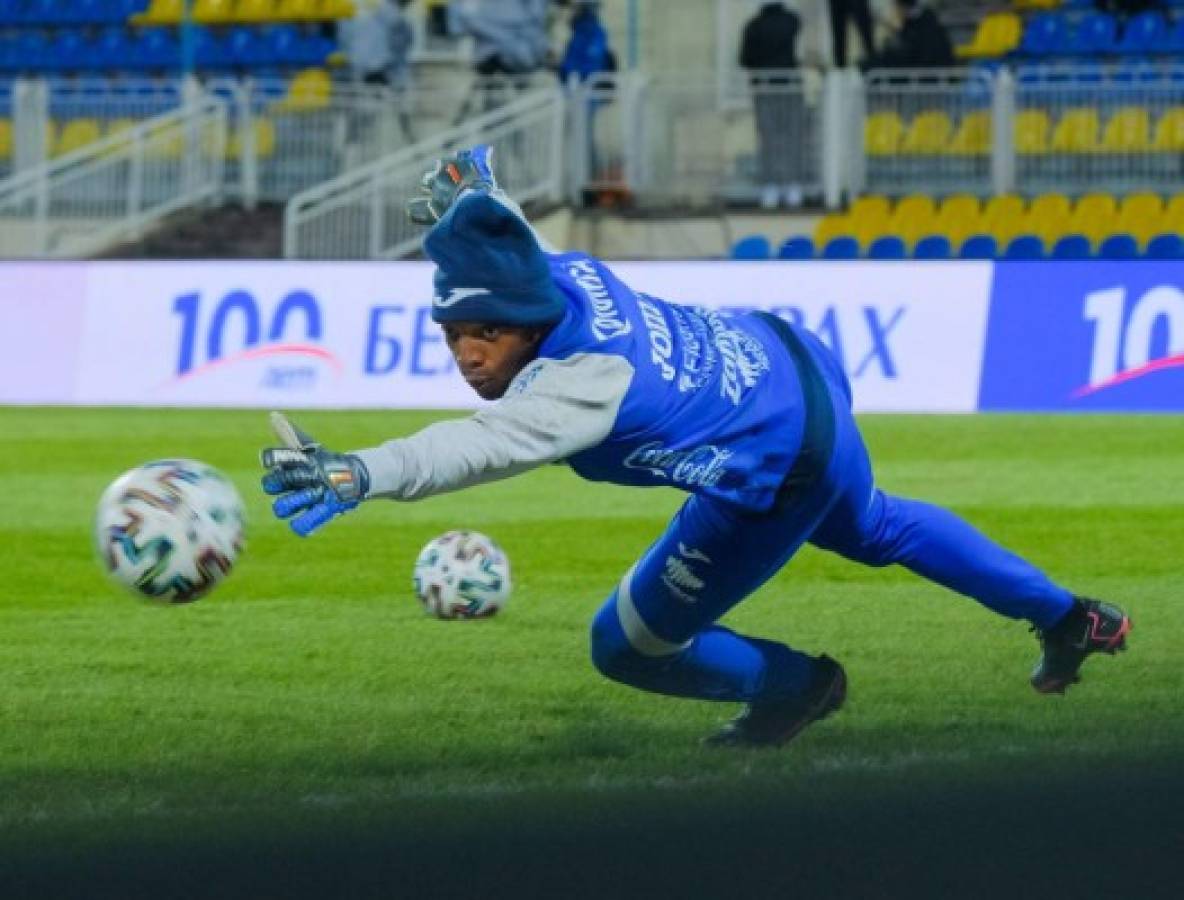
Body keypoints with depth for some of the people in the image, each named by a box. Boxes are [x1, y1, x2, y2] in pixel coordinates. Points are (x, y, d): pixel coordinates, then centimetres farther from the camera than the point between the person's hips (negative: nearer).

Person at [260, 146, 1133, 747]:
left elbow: (480, 446, -59)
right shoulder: (562, 271, -17)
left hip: (781, 473, -9)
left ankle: (791, 685, 29)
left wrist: (357, 474, -73)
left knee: (628, 646, 2)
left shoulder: (587, 379, -41)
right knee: (871, 526, 39)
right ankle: (1069, 618, 57)